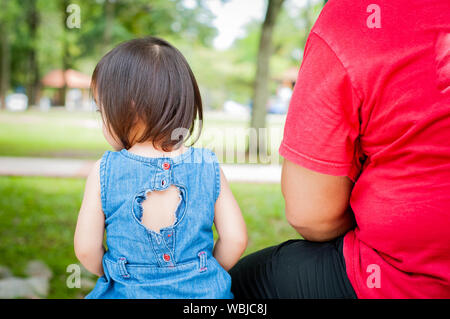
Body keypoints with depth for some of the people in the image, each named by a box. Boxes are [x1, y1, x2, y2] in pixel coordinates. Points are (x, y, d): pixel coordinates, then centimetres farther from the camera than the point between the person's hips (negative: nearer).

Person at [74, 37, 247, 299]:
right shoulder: (209, 168, -8)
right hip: (204, 290, 2)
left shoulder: (104, 172, -12)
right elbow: (236, 240, -5)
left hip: (129, 291, -1)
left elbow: (86, 250, -5)